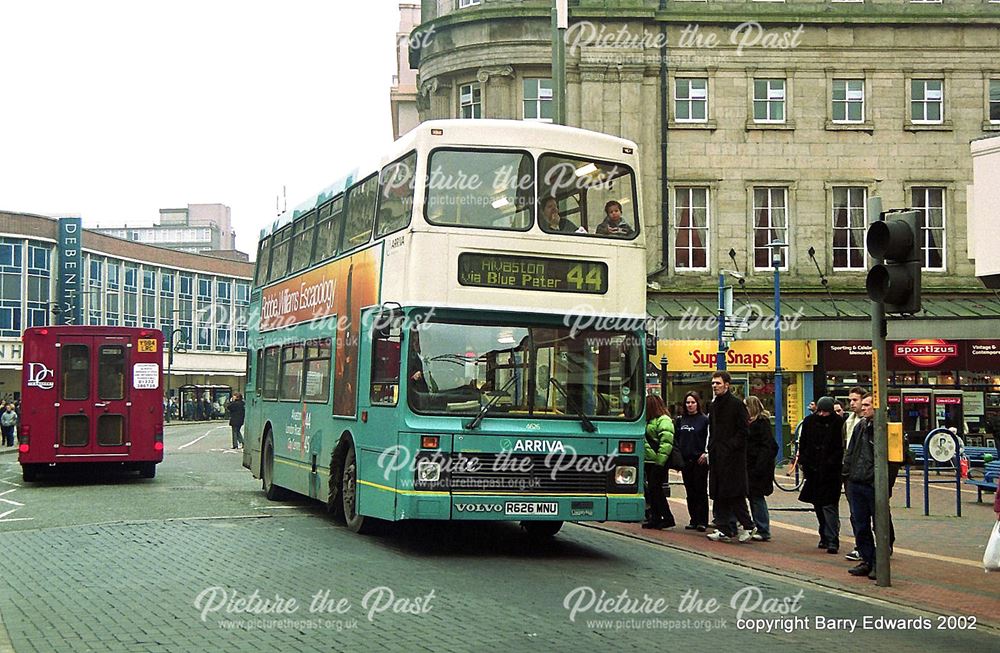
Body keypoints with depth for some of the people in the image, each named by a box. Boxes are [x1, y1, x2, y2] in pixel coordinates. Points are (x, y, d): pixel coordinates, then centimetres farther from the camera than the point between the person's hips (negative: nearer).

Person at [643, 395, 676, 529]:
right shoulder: (650, 420, 19)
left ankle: (668, 518, -4)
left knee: (655, 489, -9)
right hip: (649, 461, 9)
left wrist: (660, 460, -24)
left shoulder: (664, 420, -11)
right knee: (651, 490, 9)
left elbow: (666, 442, -19)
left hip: (658, 462, -9)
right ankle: (655, 518, 14)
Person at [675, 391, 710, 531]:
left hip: (700, 461, -5)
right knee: (690, 492, 8)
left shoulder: (704, 420, -2)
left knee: (701, 491, -3)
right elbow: (676, 438, 16)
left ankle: (702, 522, 0)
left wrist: (705, 454, -14)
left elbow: (710, 439, -4)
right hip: (685, 460, 5)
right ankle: (694, 520, 14)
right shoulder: (680, 420, 12)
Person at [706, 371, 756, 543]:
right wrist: (710, 449, 12)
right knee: (719, 494, 7)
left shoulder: (736, 404, -7)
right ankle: (724, 530, 10)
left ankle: (747, 525, 5)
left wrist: (731, 446, -17)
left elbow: (743, 431, -11)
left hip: (732, 456, -8)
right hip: (716, 456, 8)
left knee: (735, 493, -7)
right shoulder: (714, 405, 16)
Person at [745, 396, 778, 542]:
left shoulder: (762, 422, -11)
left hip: (758, 465, -9)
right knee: (753, 496, 11)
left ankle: (763, 531, -2)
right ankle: (758, 528, 17)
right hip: (750, 465, 9)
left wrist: (759, 467, -22)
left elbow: (767, 446, -17)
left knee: (757, 497, -7)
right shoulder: (750, 422, 17)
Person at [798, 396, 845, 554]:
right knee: (818, 505, 13)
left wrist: (831, 462, -16)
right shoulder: (809, 421, 6)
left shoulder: (838, 423, -8)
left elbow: (841, 447, -8)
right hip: (813, 470, 5)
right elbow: (803, 443, 13)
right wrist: (802, 461, 6)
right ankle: (825, 536, 25)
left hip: (830, 471, -5)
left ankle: (832, 540, -9)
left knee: (829, 505, -10)